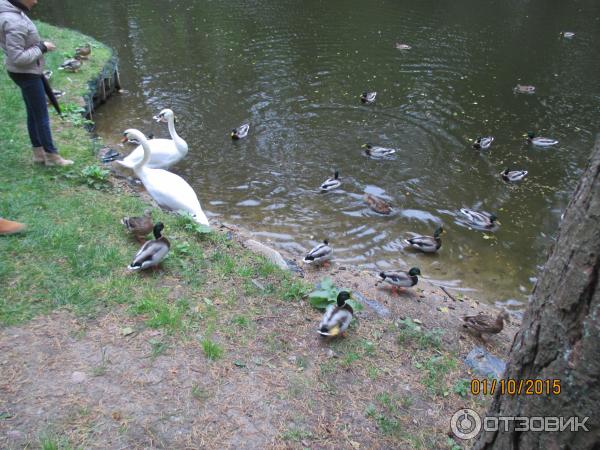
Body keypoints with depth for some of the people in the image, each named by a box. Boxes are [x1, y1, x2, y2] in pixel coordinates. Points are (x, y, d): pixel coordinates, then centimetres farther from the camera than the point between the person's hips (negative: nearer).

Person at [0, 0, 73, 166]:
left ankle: (39, 153, 27)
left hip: (28, 72, 10)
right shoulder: (15, 22, -26)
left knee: (33, 114, 16)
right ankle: (51, 155, 13)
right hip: (26, 74, -10)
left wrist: (39, 46, 7)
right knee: (42, 117, 1)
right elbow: (17, 57, -26)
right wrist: (42, 48, -18)